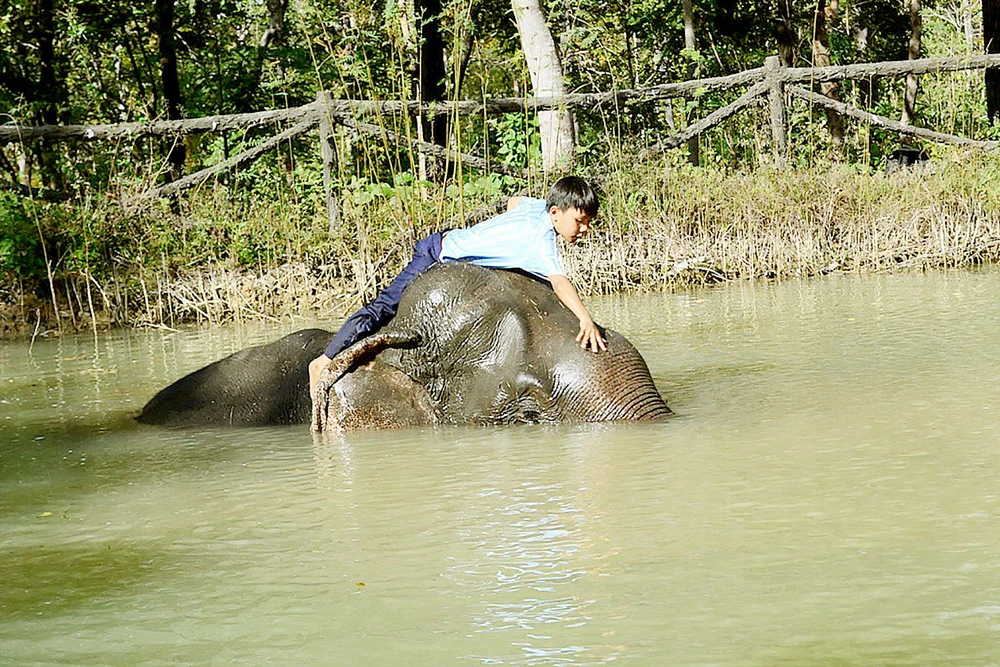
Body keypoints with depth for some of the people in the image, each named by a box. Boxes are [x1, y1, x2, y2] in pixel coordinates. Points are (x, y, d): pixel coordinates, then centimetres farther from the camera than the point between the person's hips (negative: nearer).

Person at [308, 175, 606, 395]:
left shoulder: (540, 207, -6)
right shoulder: (542, 238, -32)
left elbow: (513, 201, 18)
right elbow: (559, 281, -47)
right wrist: (585, 319, -57)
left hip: (451, 239, 10)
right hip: (437, 260, -10)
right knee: (386, 307, -10)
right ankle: (325, 362, -10)